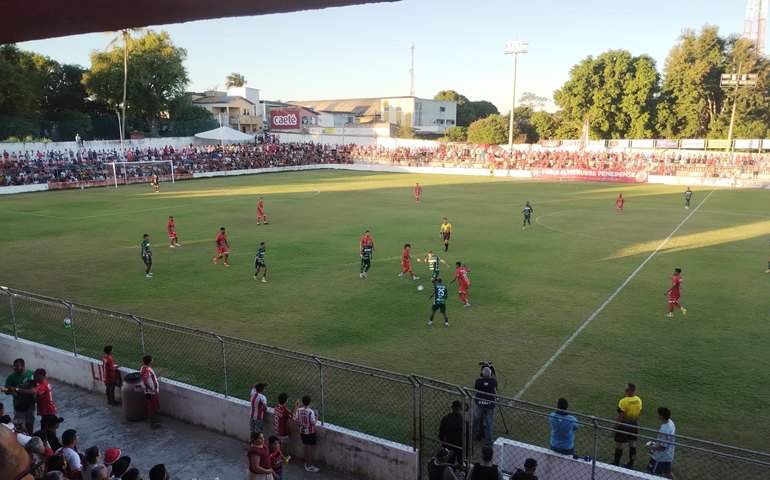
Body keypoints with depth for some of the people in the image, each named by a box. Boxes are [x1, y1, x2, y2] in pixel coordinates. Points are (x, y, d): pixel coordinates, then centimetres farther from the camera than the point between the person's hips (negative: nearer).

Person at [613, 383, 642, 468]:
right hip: (634, 424, 6)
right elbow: (639, 413, 7)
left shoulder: (623, 401, -24)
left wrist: (615, 426, -8)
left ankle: (616, 463, 20)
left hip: (624, 425, -6)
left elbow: (620, 417, -20)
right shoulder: (638, 400, -5)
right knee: (632, 444, 17)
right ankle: (631, 464, 28)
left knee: (619, 444, 8)